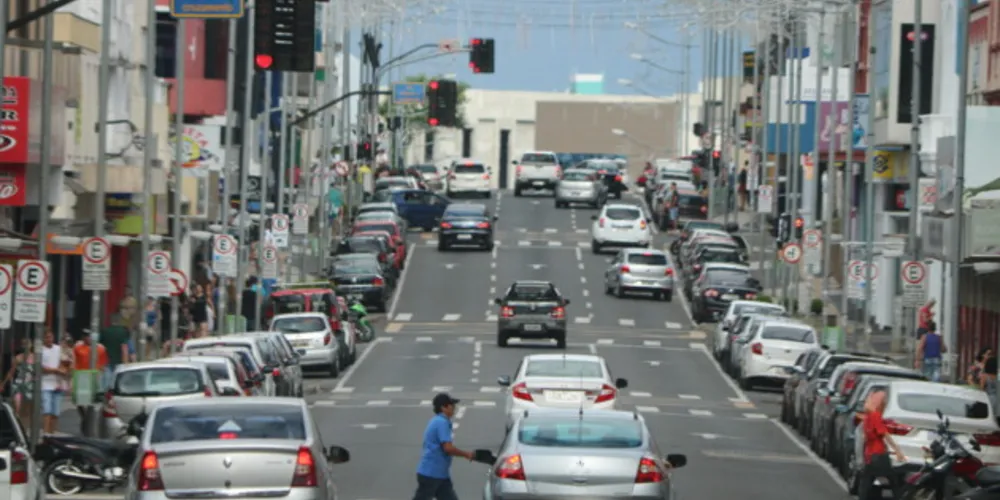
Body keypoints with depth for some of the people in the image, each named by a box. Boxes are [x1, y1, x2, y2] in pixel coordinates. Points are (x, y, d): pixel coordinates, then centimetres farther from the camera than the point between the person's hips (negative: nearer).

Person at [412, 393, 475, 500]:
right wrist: (466, 454, -9)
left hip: (440, 474, 10)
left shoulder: (437, 422, 16)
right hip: (430, 474, -10)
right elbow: (448, 448, -22)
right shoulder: (442, 423, -16)